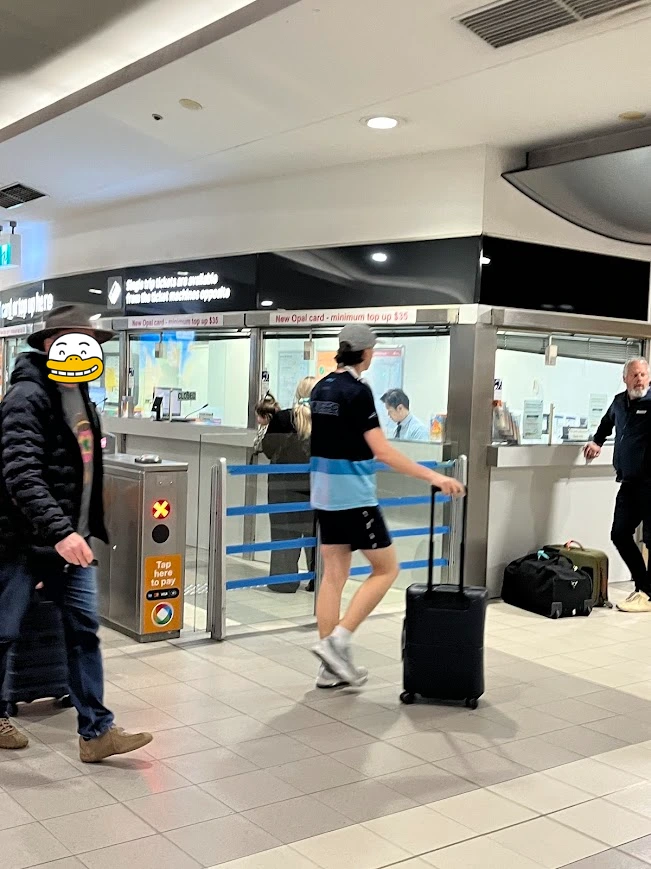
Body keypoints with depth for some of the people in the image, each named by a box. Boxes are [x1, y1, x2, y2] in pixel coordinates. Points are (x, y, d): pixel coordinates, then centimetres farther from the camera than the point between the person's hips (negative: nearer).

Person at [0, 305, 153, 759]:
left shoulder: (81, 395, 11)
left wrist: (80, 531, 17)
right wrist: (58, 531, -34)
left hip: (71, 539, 8)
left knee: (85, 630, 5)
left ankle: (96, 731, 11)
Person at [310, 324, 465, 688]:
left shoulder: (321, 388, 9)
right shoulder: (358, 390, -15)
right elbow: (382, 451, -22)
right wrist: (433, 476, -24)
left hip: (325, 494, 8)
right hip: (355, 497, -8)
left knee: (334, 575, 10)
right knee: (386, 568, 5)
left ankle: (332, 667, 13)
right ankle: (339, 639, -3)